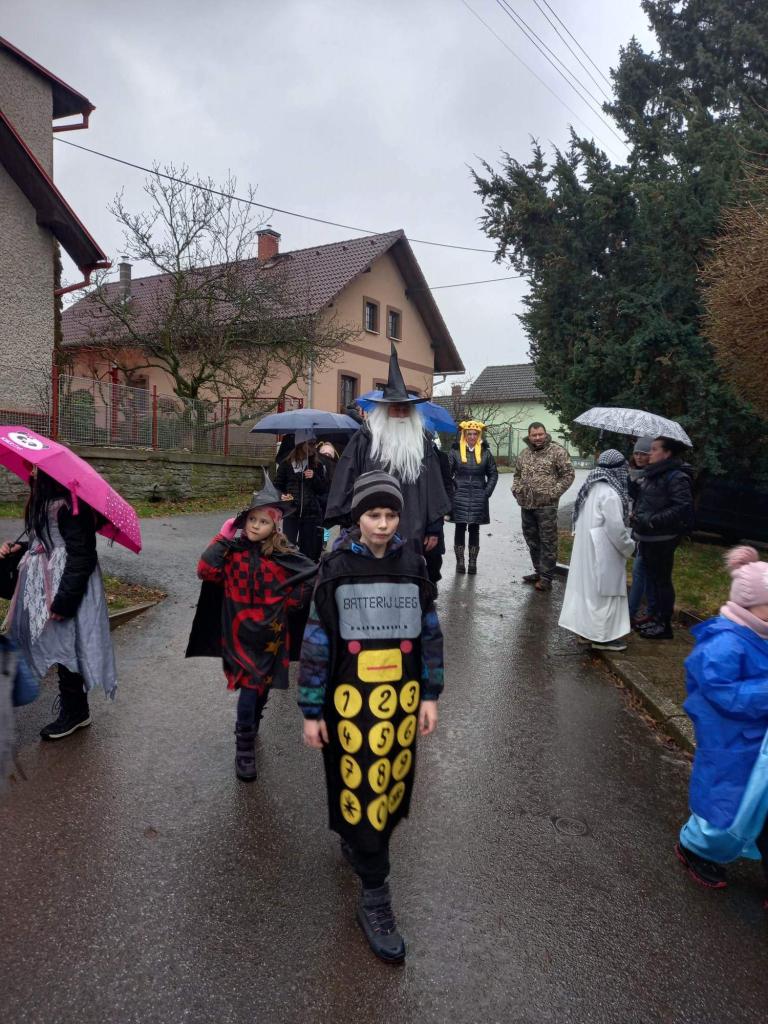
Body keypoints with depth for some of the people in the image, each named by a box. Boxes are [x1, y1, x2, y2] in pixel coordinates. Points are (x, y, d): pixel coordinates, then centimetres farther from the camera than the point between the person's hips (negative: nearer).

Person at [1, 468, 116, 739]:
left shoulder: (66, 506, -20)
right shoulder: (44, 501, 9)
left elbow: (81, 555, -22)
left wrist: (64, 599, -23)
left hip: (67, 586, -10)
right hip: (48, 587, 10)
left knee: (65, 647, 1)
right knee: (60, 648, 16)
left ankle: (74, 713, 18)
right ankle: (75, 710, 29)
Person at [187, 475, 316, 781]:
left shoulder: (284, 556, -5)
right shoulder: (233, 550, -7)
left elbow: (307, 584, 5)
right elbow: (206, 571, -20)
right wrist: (222, 537, -19)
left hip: (269, 635, 2)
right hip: (240, 634, -1)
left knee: (261, 688, 17)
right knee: (248, 690, -6)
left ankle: (251, 729, 47)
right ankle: (244, 747, 14)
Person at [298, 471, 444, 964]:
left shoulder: (413, 563, -1)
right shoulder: (337, 567, -8)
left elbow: (430, 632, 6)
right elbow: (316, 640, -5)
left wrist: (430, 695, 5)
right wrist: (312, 711, -4)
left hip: (402, 694, 3)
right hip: (351, 696, -3)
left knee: (393, 783, 13)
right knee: (360, 787, 1)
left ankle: (359, 844, 43)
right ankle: (375, 899, 16)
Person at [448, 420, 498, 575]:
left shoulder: (485, 452, 5)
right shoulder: (455, 451, 0)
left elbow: (493, 474, 10)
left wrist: (487, 492, 0)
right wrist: (452, 490, -6)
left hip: (478, 499, 1)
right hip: (459, 498, -1)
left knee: (474, 530, 6)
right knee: (460, 529, 2)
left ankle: (473, 562, 11)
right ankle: (460, 561, 9)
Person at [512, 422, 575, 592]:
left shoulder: (557, 451, -5)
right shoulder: (524, 454, 13)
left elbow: (568, 474, -6)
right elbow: (517, 474, 25)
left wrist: (554, 492, -12)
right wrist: (516, 489, 8)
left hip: (546, 505, -6)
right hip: (526, 505, 7)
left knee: (547, 542, -2)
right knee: (532, 540, 15)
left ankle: (546, 577, 4)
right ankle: (539, 571, 29)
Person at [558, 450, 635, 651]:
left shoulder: (593, 487, 8)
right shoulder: (610, 493, -19)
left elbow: (582, 520, 13)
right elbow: (616, 528, -20)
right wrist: (629, 546, -5)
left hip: (586, 547, 9)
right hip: (603, 552, -9)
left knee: (588, 587, 14)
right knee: (604, 592, 0)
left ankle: (586, 628, 24)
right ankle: (603, 636, 8)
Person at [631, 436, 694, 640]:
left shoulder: (676, 477, -16)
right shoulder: (652, 474, 12)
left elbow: (683, 507, -25)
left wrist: (652, 520, -25)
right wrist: (636, 514, 10)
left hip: (661, 539, -9)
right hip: (647, 537, 9)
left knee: (661, 580, 1)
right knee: (652, 578, 19)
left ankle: (664, 625, 14)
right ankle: (657, 617, 34)